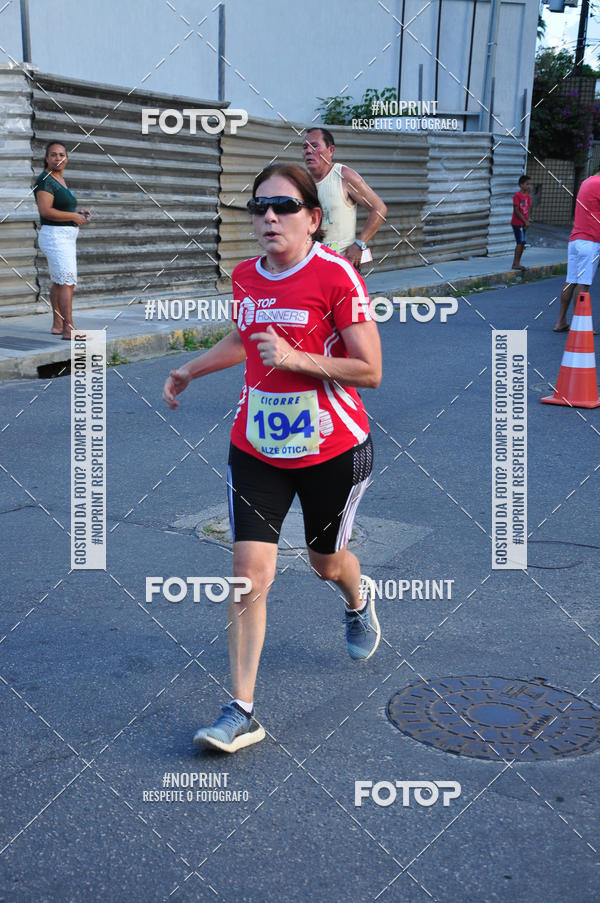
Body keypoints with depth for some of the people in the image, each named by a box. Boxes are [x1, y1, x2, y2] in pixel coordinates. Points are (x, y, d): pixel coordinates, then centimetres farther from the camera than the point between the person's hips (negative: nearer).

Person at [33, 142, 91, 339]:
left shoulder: (61, 180, 15)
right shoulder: (45, 180, -14)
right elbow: (45, 211, -23)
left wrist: (78, 213, 10)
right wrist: (74, 217, -16)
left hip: (66, 237, 10)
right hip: (55, 236, -10)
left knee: (58, 282, 15)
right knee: (68, 281, -17)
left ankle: (57, 325, 24)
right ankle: (68, 329, -21)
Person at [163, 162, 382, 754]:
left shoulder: (336, 275, -15)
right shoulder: (244, 276, 2)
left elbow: (370, 371, -16)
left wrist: (296, 358, -25)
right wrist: (190, 370, 21)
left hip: (332, 448, -3)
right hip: (256, 446, 4)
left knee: (325, 561, 17)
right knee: (249, 570, -7)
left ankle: (359, 600, 57)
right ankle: (241, 712, 0)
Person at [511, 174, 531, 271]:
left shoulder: (528, 196, 10)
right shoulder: (517, 195, -13)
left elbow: (527, 210, 12)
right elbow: (516, 211, -16)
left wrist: (527, 221, -2)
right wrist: (525, 221, -15)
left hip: (523, 223, 8)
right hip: (517, 223, -8)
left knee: (522, 243, 7)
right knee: (520, 242, -11)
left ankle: (517, 263, 13)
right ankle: (515, 263, -7)